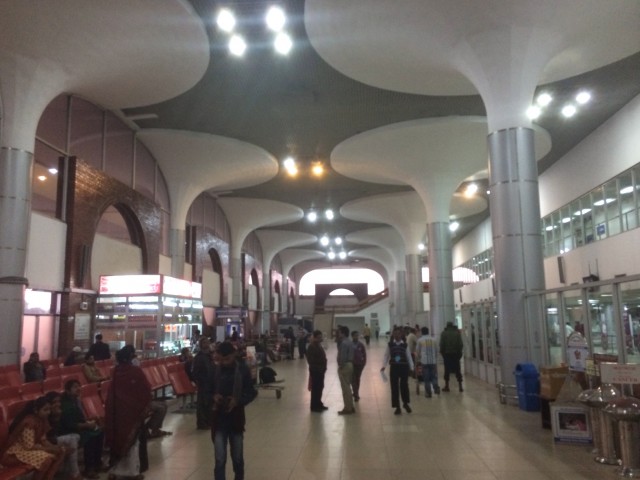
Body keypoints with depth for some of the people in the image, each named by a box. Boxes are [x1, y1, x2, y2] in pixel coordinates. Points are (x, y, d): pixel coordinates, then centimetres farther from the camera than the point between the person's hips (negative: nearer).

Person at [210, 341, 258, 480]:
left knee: (237, 457, 16)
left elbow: (252, 393, -3)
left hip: (236, 418, 0)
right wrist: (213, 397, -15)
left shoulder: (242, 369, -9)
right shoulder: (214, 370, -8)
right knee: (219, 459, -2)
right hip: (219, 418, 0)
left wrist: (238, 401, -19)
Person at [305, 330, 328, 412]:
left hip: (320, 370, 9)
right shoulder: (311, 347, -15)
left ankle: (318, 404, 27)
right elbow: (311, 360, -20)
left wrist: (323, 368, 10)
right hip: (315, 370, -9)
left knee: (320, 387, 15)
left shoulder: (318, 346, 14)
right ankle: (314, 406, 6)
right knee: (315, 388, -3)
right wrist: (317, 368, -22)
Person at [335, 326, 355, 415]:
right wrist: (338, 340, 4)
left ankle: (347, 408, 4)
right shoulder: (349, 342, 12)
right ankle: (351, 407, 24)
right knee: (347, 387, 18)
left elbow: (343, 357, -24)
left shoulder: (344, 343, -20)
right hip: (350, 364, 10)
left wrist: (340, 366, -13)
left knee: (345, 388, -2)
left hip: (344, 366, -10)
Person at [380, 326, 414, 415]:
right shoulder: (390, 344, 4)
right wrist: (384, 366, -5)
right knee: (394, 387, 2)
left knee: (404, 385, 0)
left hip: (404, 367, 0)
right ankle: (397, 407, 14)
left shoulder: (405, 345, 3)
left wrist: (412, 368, 3)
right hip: (394, 367, 1)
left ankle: (405, 403, 27)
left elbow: (409, 357, 6)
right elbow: (386, 356, 5)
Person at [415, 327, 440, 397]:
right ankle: (436, 388, -8)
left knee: (426, 378, 3)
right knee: (434, 376, 11)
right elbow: (436, 350, 11)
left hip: (424, 361, -2)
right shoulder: (433, 339, 5)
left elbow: (417, 351, 5)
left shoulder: (420, 340, -1)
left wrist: (418, 359, 22)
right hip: (433, 360, 2)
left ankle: (428, 392, 4)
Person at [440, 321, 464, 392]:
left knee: (447, 370, 4)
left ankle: (447, 386, 6)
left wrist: (442, 352, 3)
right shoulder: (457, 332, 3)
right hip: (456, 354, 1)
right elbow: (461, 344, 0)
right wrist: (459, 352, 7)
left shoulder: (444, 333, -2)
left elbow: (441, 344, -6)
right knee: (457, 370, 6)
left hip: (447, 354, -1)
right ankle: (460, 386, 3)